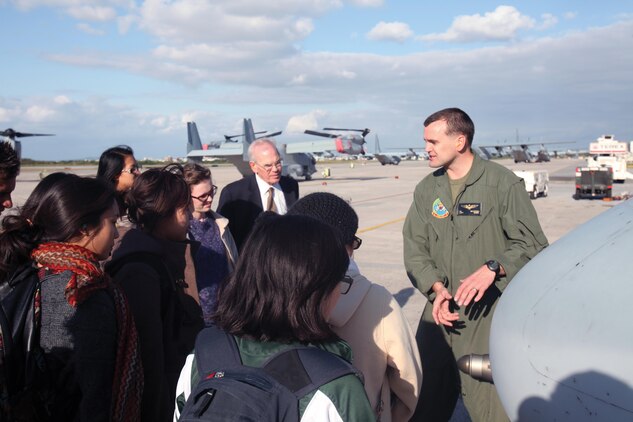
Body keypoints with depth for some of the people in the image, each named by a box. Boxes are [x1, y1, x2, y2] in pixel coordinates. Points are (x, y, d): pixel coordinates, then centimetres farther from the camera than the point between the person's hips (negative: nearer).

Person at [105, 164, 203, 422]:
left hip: (169, 384, 9)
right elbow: (147, 358, -23)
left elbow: (190, 319, 2)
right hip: (154, 400, -9)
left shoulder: (159, 255, 3)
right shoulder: (140, 270, -25)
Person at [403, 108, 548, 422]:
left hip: (489, 316, -4)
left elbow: (532, 245, -5)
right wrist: (436, 289, -9)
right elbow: (414, 248, 7)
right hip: (439, 313, 5)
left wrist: (493, 268, -21)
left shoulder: (503, 183, -5)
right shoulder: (427, 189, 9)